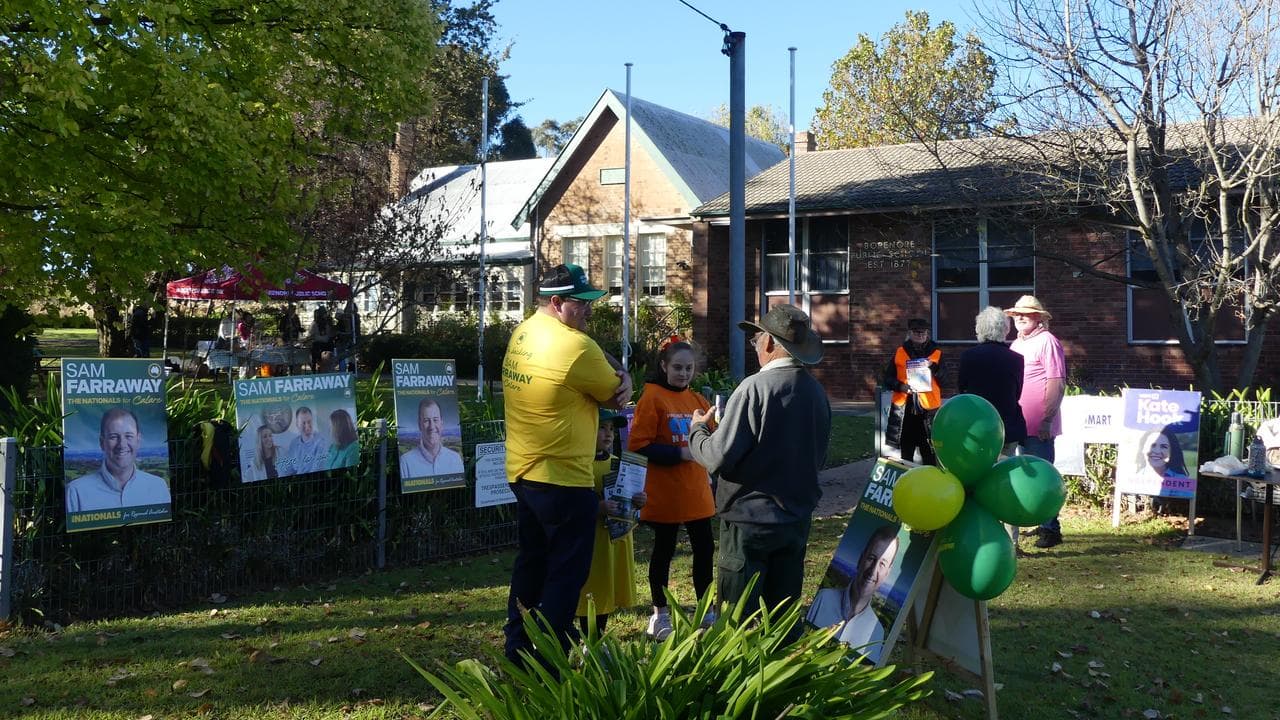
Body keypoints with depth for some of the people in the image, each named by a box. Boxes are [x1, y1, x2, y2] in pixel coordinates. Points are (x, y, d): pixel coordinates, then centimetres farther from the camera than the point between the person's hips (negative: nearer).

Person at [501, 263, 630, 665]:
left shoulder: (523, 333, 7)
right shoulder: (576, 346, -21)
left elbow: (603, 367, 13)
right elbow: (617, 398, -8)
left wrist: (616, 372, -5)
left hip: (523, 471, 9)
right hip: (564, 480, -9)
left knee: (531, 563, 20)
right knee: (567, 572, 3)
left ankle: (518, 646, 28)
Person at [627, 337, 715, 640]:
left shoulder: (697, 400, 9)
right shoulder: (652, 397, -9)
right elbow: (639, 445, -15)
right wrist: (678, 453, -21)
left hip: (697, 491, 6)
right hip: (665, 493, -6)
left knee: (705, 549, 10)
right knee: (664, 551, 6)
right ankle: (660, 615, 20)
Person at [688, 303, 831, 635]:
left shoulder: (756, 388, -18)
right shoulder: (817, 392, 3)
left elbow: (718, 457, -18)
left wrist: (698, 429, 1)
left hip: (751, 520, -6)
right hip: (798, 518, 7)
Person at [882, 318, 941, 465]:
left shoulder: (937, 353, 7)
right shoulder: (899, 353, 10)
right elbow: (888, 378, 10)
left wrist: (934, 367, -15)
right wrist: (900, 386, -9)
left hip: (928, 408, -2)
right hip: (904, 408, 2)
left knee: (929, 453, -6)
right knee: (906, 451, 10)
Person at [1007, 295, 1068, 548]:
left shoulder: (1047, 341, -9)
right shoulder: (1017, 344, 17)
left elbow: (1057, 383, -15)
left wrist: (1047, 418, -20)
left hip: (1039, 425, -9)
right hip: (1022, 423, 9)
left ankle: (1051, 529, 0)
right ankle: (1041, 524, 25)